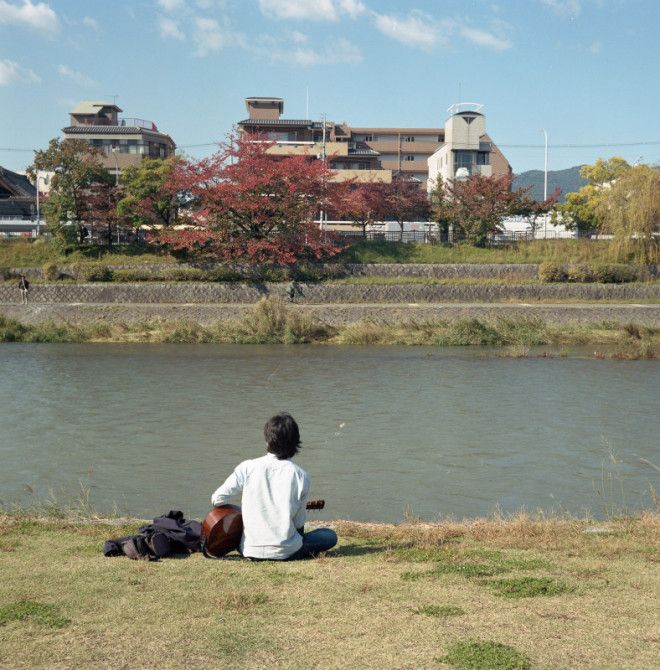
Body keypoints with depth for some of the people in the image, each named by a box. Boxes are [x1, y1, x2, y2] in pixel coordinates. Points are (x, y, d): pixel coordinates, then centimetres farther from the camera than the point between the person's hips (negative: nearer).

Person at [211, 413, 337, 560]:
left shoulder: (247, 467, -5)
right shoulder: (301, 476, -6)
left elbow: (217, 500, -5)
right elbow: (299, 523, -1)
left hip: (250, 550, 2)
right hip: (285, 552, -2)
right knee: (330, 536, 17)